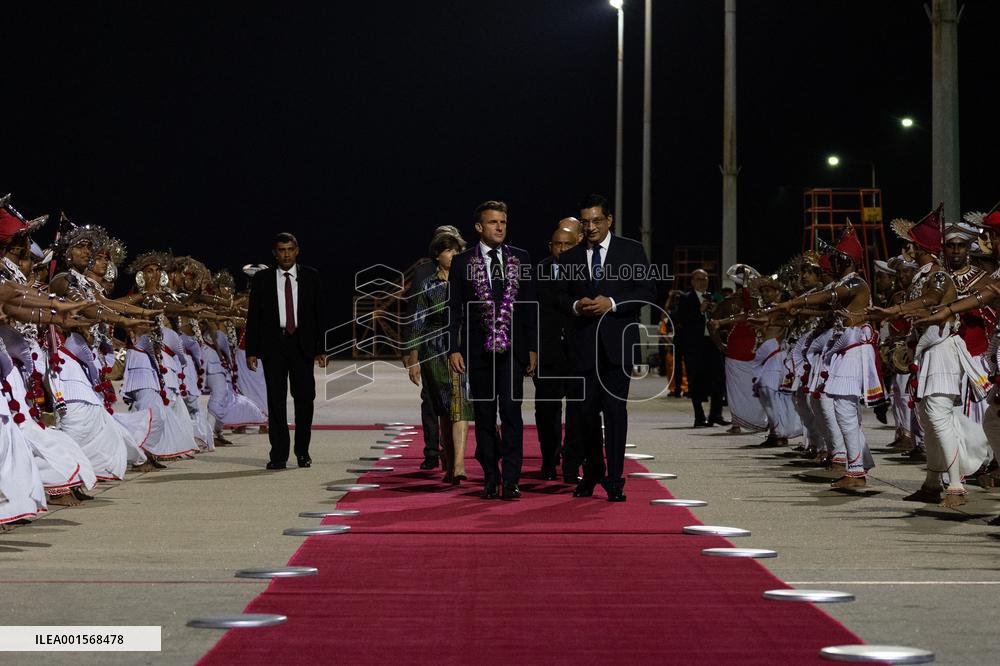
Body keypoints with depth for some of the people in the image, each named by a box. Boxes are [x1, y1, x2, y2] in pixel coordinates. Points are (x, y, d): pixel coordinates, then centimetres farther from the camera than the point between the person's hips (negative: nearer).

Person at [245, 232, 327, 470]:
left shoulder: (311, 277, 7)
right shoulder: (262, 279, 6)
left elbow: (319, 314, 7)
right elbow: (253, 316, 5)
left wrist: (320, 349, 0)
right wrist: (251, 351, -2)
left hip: (302, 344, 0)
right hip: (273, 344, 0)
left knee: (304, 397, -2)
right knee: (276, 400, -1)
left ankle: (302, 451, 13)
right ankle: (279, 455, 1)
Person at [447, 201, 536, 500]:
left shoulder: (521, 259, 8)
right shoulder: (462, 263, 4)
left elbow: (529, 305, 10)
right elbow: (454, 309, 4)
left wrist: (532, 348, 6)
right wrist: (454, 348, -5)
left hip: (512, 348, 0)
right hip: (478, 349, 0)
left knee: (511, 411, -10)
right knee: (484, 416, 5)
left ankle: (511, 481, -11)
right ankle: (491, 478, 12)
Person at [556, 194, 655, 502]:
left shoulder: (631, 251, 4)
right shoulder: (569, 257, 12)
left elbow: (647, 291, -1)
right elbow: (561, 296, 14)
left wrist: (612, 302, -14)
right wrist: (576, 305, -9)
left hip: (618, 341, -3)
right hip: (583, 343, 3)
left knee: (615, 407, -9)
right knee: (587, 410, 5)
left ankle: (615, 480, -7)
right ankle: (592, 473, 24)